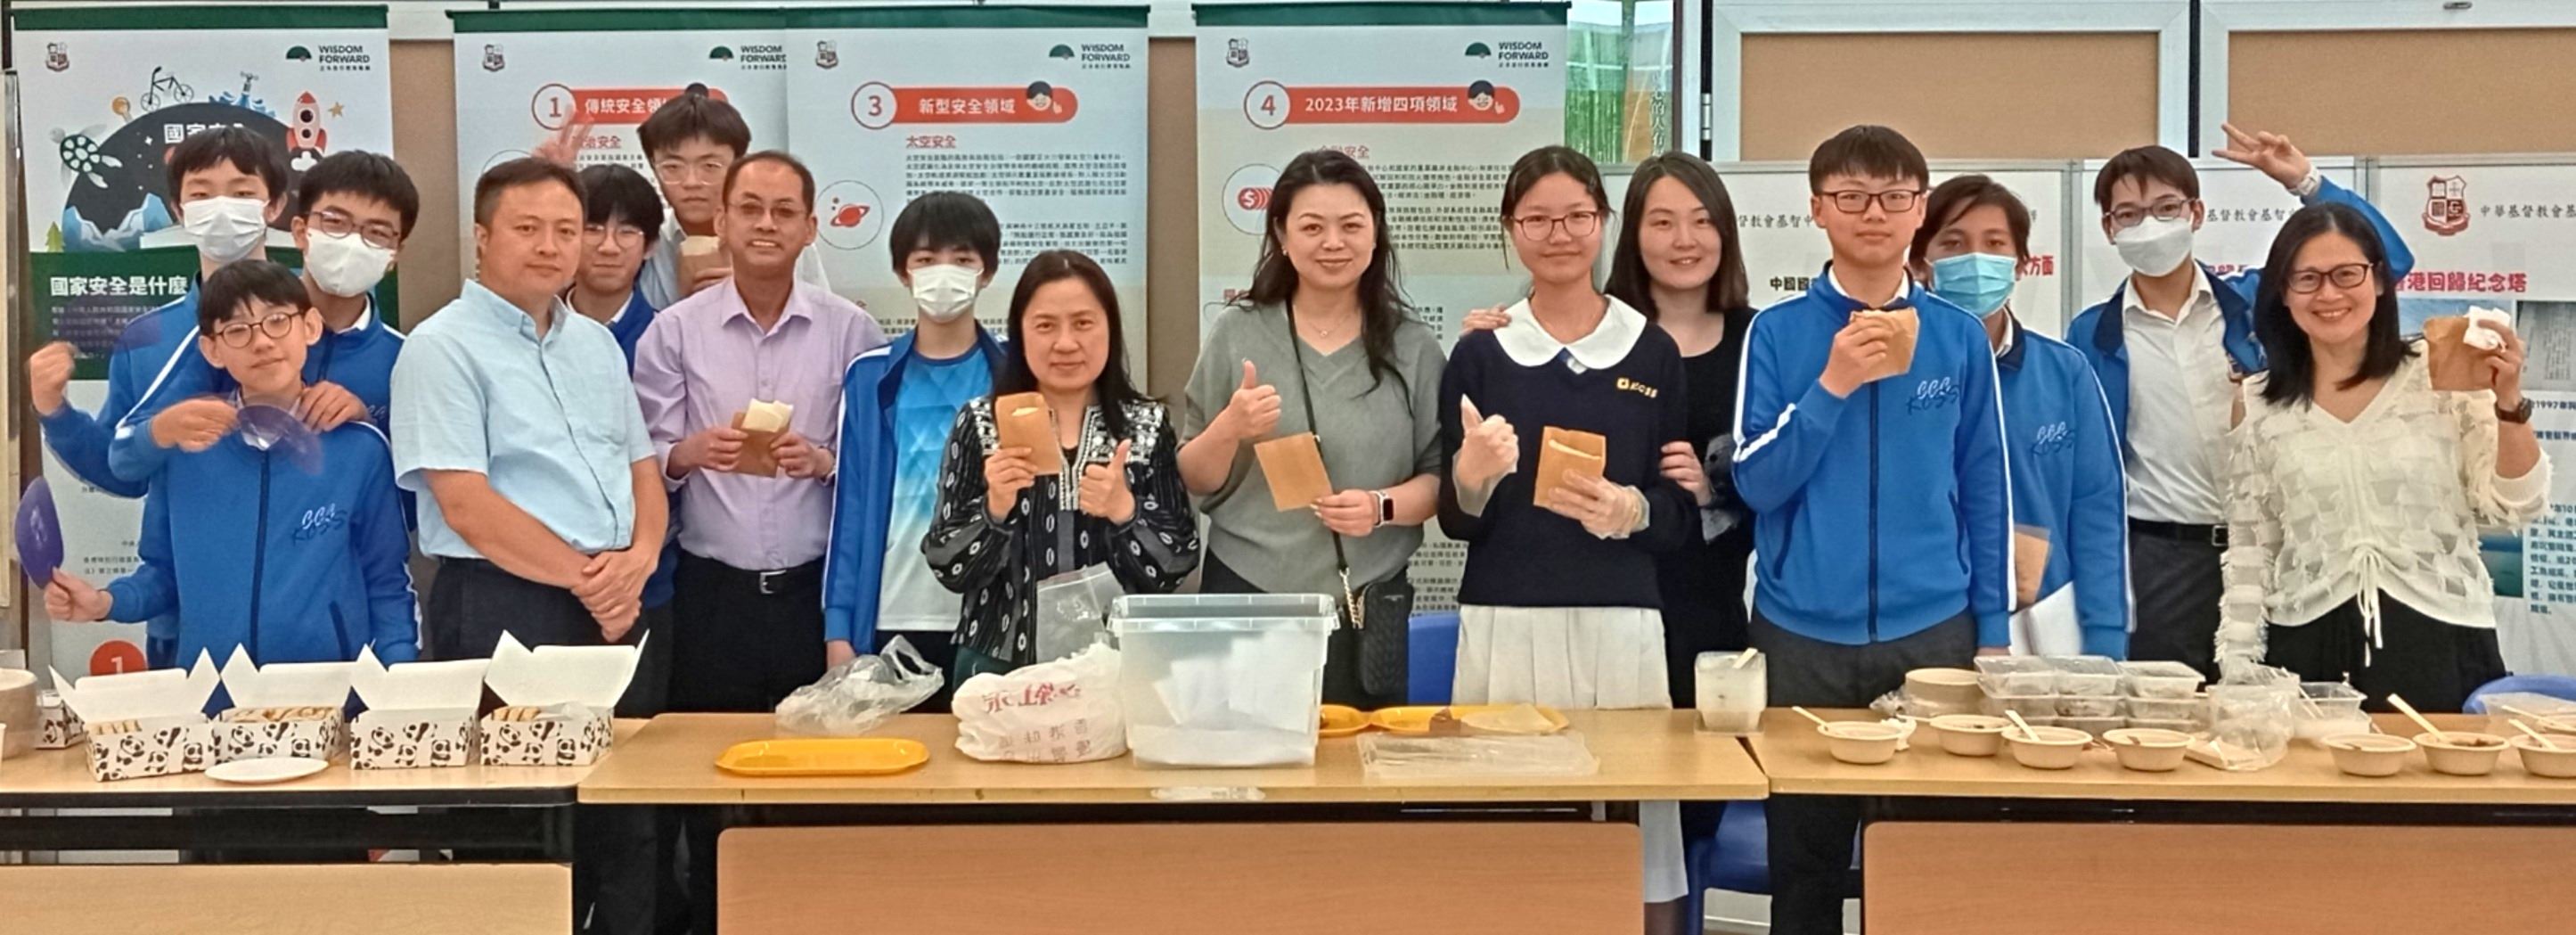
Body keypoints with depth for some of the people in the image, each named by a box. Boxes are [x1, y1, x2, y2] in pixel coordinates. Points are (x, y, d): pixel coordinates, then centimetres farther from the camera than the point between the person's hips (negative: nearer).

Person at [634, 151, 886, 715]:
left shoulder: (852, 331, 3)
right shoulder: (674, 331, 3)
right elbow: (646, 462, 1)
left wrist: (824, 462, -16)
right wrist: (690, 453, -19)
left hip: (819, 587, 0)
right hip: (712, 590, 0)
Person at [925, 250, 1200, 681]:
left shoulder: (1147, 425, -1)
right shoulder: (980, 424, -1)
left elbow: (1176, 566, -4)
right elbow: (949, 569, -4)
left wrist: (1125, 510, -20)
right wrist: (994, 507, -20)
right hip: (1000, 666, 0)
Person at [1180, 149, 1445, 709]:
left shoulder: (1411, 345, 3)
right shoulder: (1236, 335, 1)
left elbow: (1440, 478, 5)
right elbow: (1193, 484, 4)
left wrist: (1382, 507, -14)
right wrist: (1228, 430, -15)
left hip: (1370, 605, 1)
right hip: (1247, 599, 0)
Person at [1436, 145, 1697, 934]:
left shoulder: (1653, 353, 6)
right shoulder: (1479, 354, 5)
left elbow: (1685, 516, 8)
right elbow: (1457, 521, 6)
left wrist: (1631, 511, -13)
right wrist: (1473, 475, -14)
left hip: (1621, 626, 0)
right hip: (1504, 627, 0)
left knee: (1639, 861, 0)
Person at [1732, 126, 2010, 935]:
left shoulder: (1959, 336, 3)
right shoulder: (1778, 332, -1)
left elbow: (1985, 488, 7)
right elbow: (1756, 482, -6)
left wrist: (1993, 627, 5)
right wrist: (1832, 386, -18)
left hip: (1934, 629, 1)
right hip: (1802, 632, -1)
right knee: (1804, 859, 8)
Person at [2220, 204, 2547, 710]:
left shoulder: (2446, 376, -1)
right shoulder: (2259, 406, 4)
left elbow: (2515, 507, -1)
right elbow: (2248, 550, 8)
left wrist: (2508, 401, -14)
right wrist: (2238, 670, 4)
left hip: (2442, 650, -1)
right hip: (2309, 652, 1)